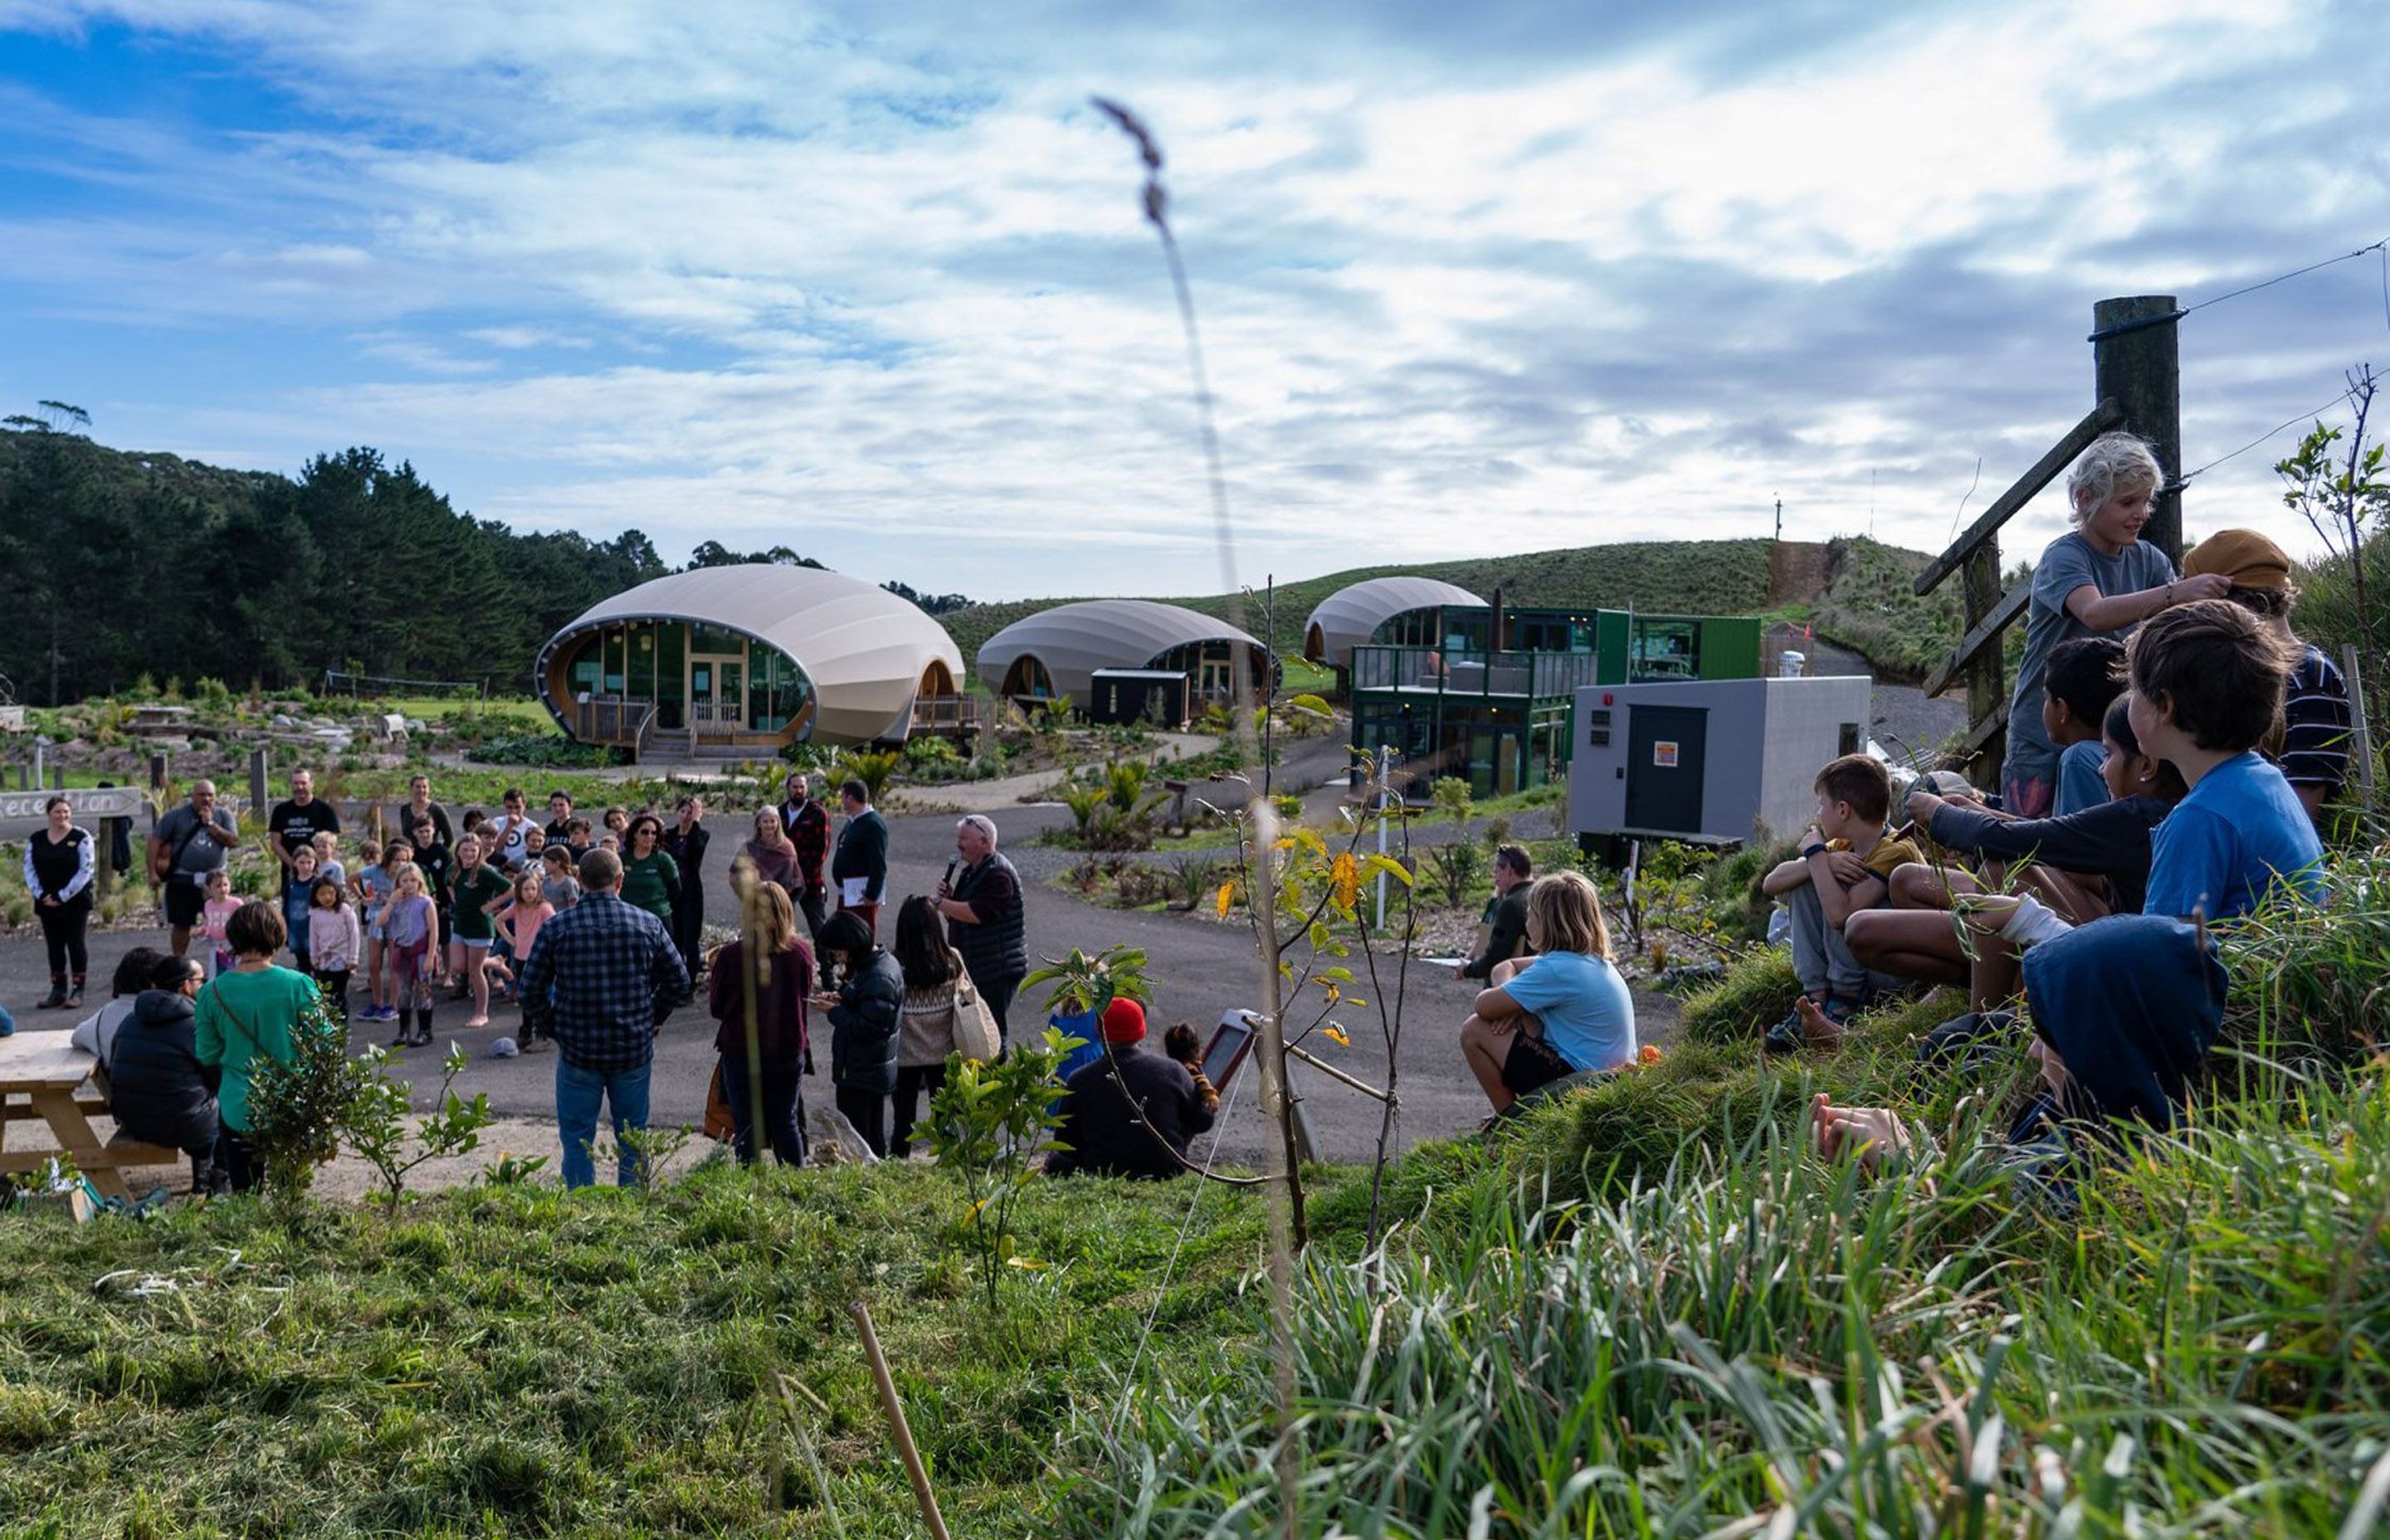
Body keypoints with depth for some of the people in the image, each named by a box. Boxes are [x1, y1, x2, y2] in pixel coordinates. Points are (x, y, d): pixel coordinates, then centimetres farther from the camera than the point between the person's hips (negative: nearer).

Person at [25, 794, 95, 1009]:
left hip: (75, 903, -4)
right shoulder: (36, 841, 8)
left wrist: (63, 896, -15)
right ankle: (58, 991, 14)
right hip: (47, 904, 4)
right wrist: (41, 895, -10)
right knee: (54, 946, 7)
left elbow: (86, 870, -11)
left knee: (76, 944, -2)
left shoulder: (82, 838, -5)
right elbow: (29, 870, 4)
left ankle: (77, 990, 3)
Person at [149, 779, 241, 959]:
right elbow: (155, 840, -1)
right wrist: (153, 872, -7)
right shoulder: (177, 816, 0)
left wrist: (210, 824, -13)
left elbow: (234, 842, -8)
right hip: (183, 879, -1)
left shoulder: (223, 815, 4)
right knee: (181, 924, 6)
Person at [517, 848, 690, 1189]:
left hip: (577, 1049, -1)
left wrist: (548, 1027, 11)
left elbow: (531, 988, -3)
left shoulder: (555, 928, -6)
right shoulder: (648, 924, -3)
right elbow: (679, 980, 2)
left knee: (577, 1138, 9)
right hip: (635, 1048, 2)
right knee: (633, 1136, 14)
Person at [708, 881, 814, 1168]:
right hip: (789, 1052, 2)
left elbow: (716, 1009, -5)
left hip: (740, 1055, -2)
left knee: (745, 1126, 11)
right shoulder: (802, 953, -12)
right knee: (786, 1123, 18)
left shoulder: (731, 955, -18)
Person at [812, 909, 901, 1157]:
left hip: (863, 1075, -10)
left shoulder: (880, 978, -24)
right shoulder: (869, 965, 8)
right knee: (872, 1138, 19)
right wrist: (840, 998, 4)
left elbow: (867, 1027, -25)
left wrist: (835, 1011, -15)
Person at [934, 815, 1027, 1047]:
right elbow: (954, 917, 19)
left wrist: (939, 903, -22)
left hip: (997, 969, -10)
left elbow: (977, 914, -28)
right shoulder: (968, 871, 15)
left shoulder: (999, 874, -17)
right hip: (971, 964, 10)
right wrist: (947, 896, -1)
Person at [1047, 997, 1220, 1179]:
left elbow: (1065, 1145, -3)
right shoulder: (1172, 1070, -12)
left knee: (1055, 1160, 24)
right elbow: (1203, 1121, -1)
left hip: (1102, 1174, 1)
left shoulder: (1078, 1082, -12)